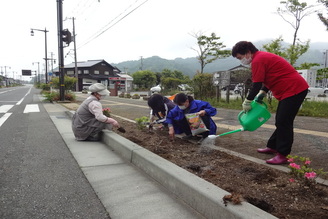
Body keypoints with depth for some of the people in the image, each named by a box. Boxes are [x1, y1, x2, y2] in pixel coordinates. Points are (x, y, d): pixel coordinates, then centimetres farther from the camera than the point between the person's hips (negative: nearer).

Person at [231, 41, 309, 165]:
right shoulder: (262, 57, 16)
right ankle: (272, 147, 25)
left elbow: (256, 85, -18)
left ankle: (282, 155, -3)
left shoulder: (257, 60, -16)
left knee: (283, 122, -9)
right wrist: (262, 94, 11)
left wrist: (247, 102, -7)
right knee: (281, 122, 15)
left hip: (294, 89, -11)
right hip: (294, 88, 11)